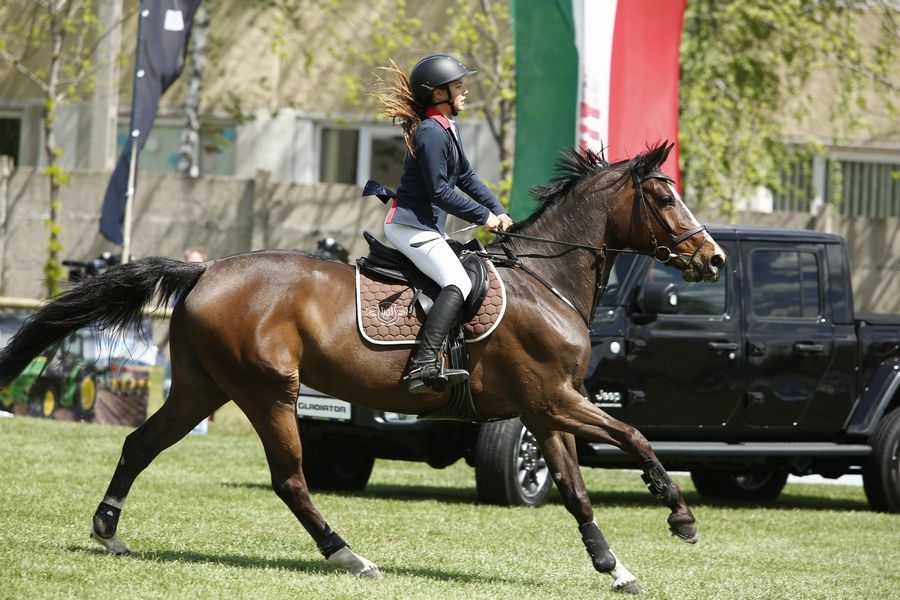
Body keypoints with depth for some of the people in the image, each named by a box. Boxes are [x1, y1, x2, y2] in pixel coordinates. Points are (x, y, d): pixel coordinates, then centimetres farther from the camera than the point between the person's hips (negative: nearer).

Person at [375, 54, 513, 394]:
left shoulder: (447, 128, 14)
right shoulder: (431, 132, -17)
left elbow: (465, 177, 22)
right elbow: (440, 191, -19)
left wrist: (497, 211, 13)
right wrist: (483, 216, -10)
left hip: (424, 225, 11)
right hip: (411, 226, -11)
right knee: (459, 284, -24)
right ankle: (424, 365, -37)